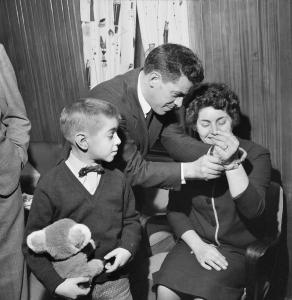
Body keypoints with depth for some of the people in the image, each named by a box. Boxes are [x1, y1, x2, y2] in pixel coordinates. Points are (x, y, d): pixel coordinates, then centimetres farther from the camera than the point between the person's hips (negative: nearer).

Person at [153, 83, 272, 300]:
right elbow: (175, 209, 3)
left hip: (238, 249, -2)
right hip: (195, 241, 2)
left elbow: (253, 210, -19)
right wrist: (197, 245, -10)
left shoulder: (256, 155, -6)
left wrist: (232, 162, -28)